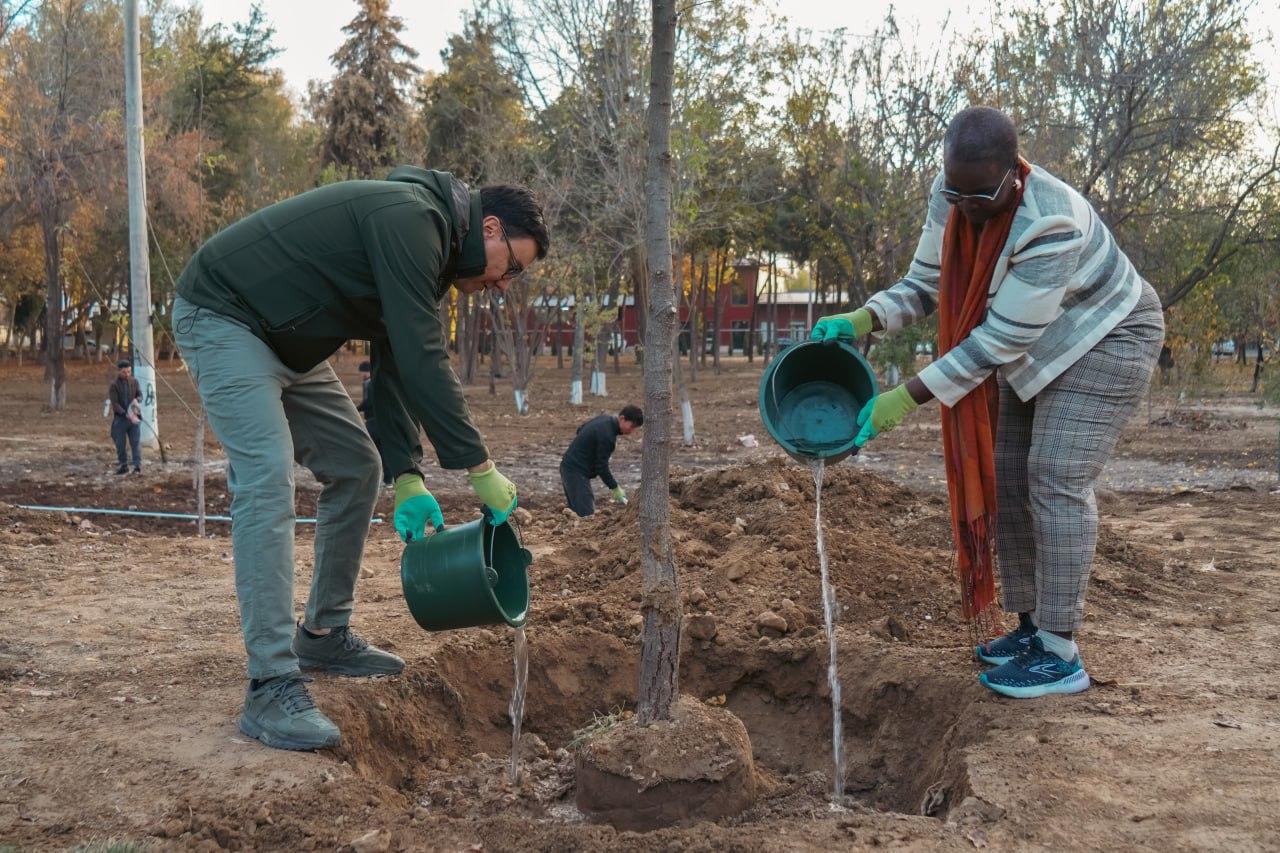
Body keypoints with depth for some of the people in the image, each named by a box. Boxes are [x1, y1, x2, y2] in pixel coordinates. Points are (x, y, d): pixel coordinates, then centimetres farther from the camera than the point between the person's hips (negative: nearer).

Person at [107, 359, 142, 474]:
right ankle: (123, 466, 18)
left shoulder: (134, 381, 5)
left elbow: (139, 394, 13)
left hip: (134, 417, 2)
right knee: (120, 444, 6)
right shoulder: (113, 385, -8)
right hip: (120, 418, -2)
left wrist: (137, 400, -12)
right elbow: (115, 403, -13)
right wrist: (126, 414, -23)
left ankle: (137, 466, -4)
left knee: (136, 442, -4)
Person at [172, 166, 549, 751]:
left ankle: (323, 635, 22)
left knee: (356, 469, 10)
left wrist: (406, 477, -5)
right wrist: (478, 466, -24)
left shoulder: (427, 250, 8)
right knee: (267, 482, -21)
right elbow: (422, 358, -28)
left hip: (288, 342, 11)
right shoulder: (411, 218, -23)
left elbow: (396, 369, 6)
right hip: (221, 316, -11)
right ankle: (272, 688, -19)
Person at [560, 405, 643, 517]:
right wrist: (615, 488, -8)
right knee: (586, 515, -14)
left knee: (576, 511, 11)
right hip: (576, 472, -10)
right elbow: (602, 466, -19)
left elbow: (580, 430, 21)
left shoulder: (605, 419, 6)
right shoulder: (607, 436, -23)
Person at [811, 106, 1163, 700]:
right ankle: (1031, 628, 14)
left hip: (1106, 340, -8)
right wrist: (862, 320, -24)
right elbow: (925, 284, -5)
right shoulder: (954, 194, -14)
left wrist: (908, 398, -31)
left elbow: (1000, 339, -31)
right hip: (1035, 353, 8)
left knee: (1056, 480, -17)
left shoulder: (1048, 225, -36)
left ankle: (1061, 654, -13)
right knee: (1007, 479, 5)